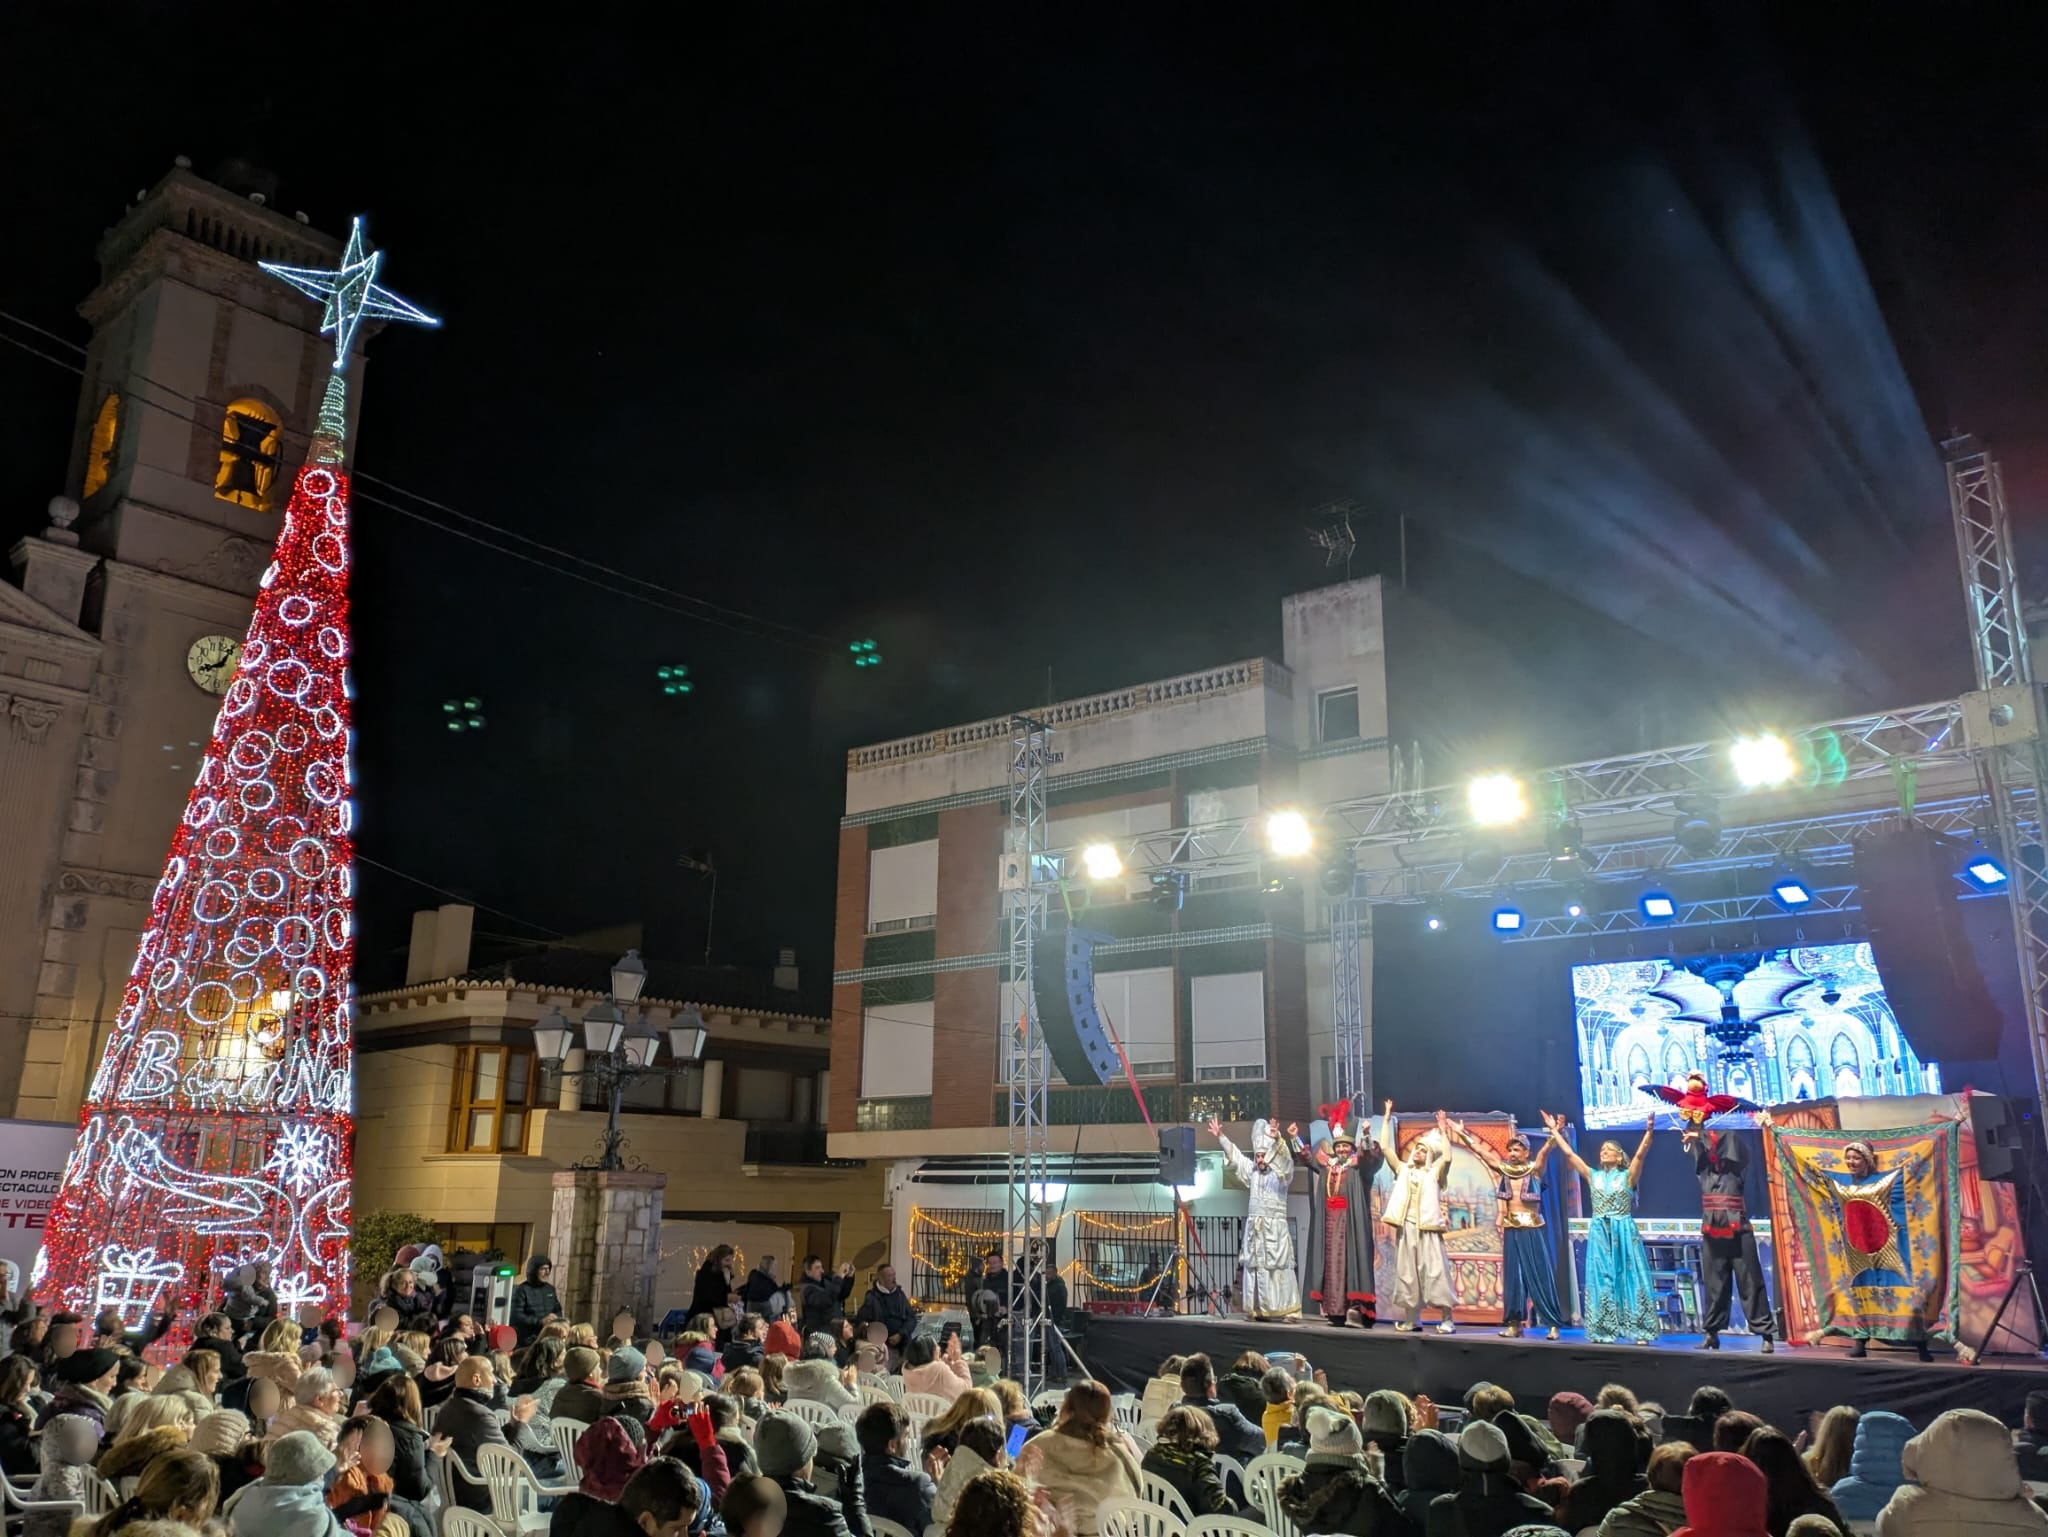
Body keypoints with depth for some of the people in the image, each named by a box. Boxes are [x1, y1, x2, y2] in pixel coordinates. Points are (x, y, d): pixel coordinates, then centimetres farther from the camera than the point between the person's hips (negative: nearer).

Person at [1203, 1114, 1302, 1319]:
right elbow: (1234, 1156, 17)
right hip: (1254, 1227, 6)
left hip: (1275, 1227, -6)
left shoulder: (1281, 1172, -2)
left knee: (1278, 1267, -9)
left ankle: (1287, 1309, -10)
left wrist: (1277, 1140, -40)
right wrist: (1220, 1137, 10)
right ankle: (1258, 1309, 5)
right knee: (1255, 1267, 3)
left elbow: (1285, 1158, -22)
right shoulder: (1252, 1171, 14)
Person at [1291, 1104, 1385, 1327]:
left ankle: (1354, 1305, -13)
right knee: (1331, 1261, 2)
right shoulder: (1327, 1164, 15)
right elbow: (1307, 1156, 24)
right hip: (1330, 1220, 5)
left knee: (1350, 1259, -10)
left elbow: (1371, 1155, -16)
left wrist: (1367, 1136, -32)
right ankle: (1334, 1309, 3)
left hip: (1351, 1221, -5)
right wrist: (1295, 1138, 16)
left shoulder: (1359, 1165, 2)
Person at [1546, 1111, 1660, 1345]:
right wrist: (1555, 1131, 9)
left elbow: (1640, 1154, -13)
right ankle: (1603, 1331, 7)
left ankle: (1639, 1331, -1)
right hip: (1599, 1232, 3)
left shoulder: (1628, 1176, 2)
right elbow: (1569, 1153, 11)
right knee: (1601, 1281, 3)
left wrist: (1649, 1132, -26)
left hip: (1624, 1231, -3)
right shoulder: (1593, 1176, 11)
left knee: (1629, 1278, -3)